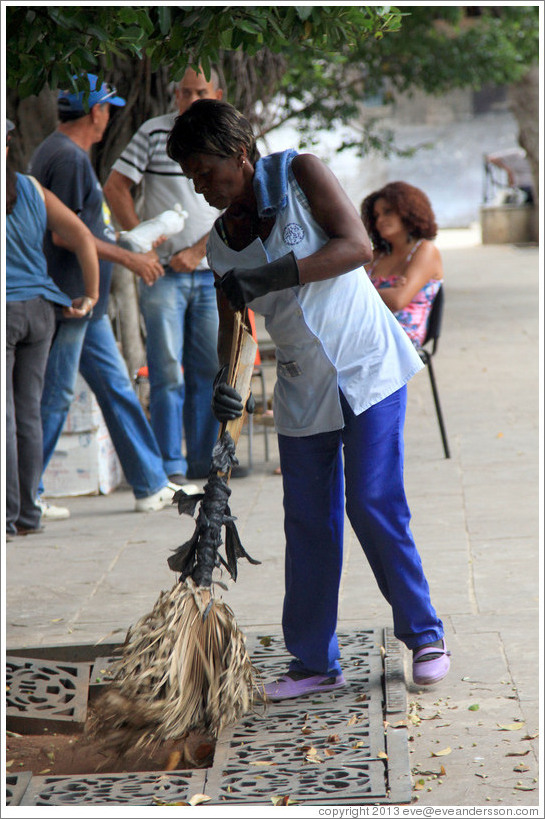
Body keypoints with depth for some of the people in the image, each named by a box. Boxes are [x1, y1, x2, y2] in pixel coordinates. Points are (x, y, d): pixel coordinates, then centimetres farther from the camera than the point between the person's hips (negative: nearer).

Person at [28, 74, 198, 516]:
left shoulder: (64, 153, 16)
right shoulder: (68, 157, -16)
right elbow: (64, 234, -22)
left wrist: (129, 244, 28)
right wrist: (129, 258, -16)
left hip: (84, 301, 11)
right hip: (68, 299, -11)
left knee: (116, 387, 13)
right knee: (54, 396, -4)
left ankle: (152, 484, 18)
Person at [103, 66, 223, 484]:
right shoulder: (154, 133, 0)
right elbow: (115, 187, 0)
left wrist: (197, 252, -8)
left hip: (211, 272, 3)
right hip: (162, 273, -3)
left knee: (209, 370, 5)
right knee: (168, 371, -6)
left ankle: (203, 463, 15)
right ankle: (170, 468, -3)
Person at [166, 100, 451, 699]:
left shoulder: (299, 173, -7)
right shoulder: (220, 245, 5)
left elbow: (357, 246, -17)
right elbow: (230, 321, 11)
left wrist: (272, 276, -25)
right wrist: (223, 381, -9)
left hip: (366, 366, -5)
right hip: (301, 385, 5)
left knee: (373, 504, -10)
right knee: (307, 521, 4)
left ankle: (424, 634, 6)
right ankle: (315, 661, 12)